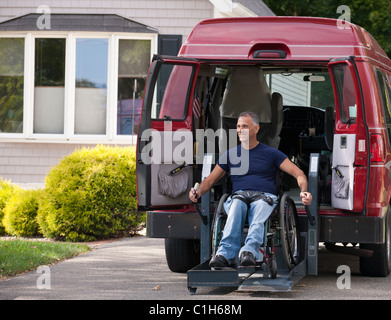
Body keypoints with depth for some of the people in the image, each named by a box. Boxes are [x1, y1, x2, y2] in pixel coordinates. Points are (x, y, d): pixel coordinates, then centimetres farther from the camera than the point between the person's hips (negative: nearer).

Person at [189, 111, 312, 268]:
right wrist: (198, 192, -1)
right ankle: (224, 255, -57)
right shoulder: (230, 154, 22)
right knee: (236, 204, -37)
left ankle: (249, 251, -63)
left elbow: (298, 173, 10)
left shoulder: (270, 153, 15)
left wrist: (304, 191, -12)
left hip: (264, 196, -1)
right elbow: (211, 179, 22)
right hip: (239, 195, 1)